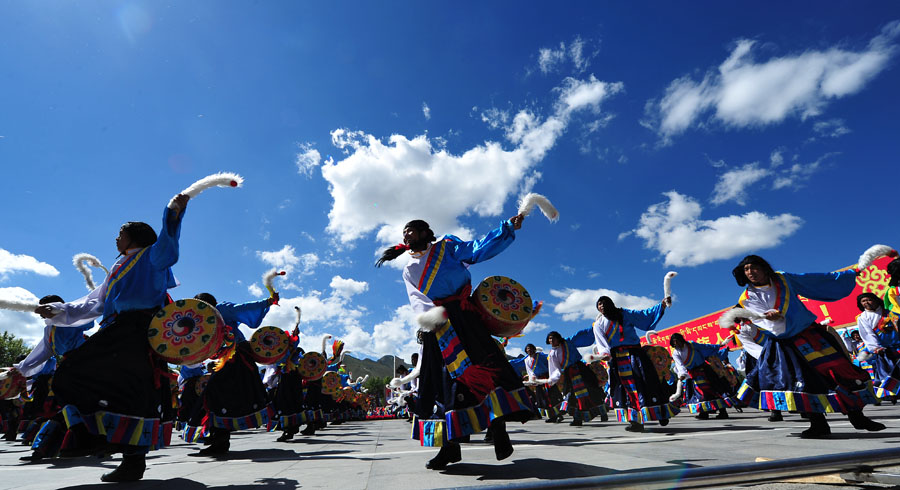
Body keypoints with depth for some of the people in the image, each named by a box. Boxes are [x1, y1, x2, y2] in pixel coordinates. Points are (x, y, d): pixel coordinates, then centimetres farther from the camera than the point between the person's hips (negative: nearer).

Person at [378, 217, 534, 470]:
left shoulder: (447, 247, 11)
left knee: (484, 365, -15)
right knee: (442, 381, 2)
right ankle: (451, 445, 11)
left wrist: (508, 227, -11)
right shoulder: (409, 270, 18)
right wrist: (427, 313, -21)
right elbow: (416, 298, 1)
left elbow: (479, 249, 0)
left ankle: (498, 430, -7)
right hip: (436, 325, 3)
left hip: (463, 317, -3)